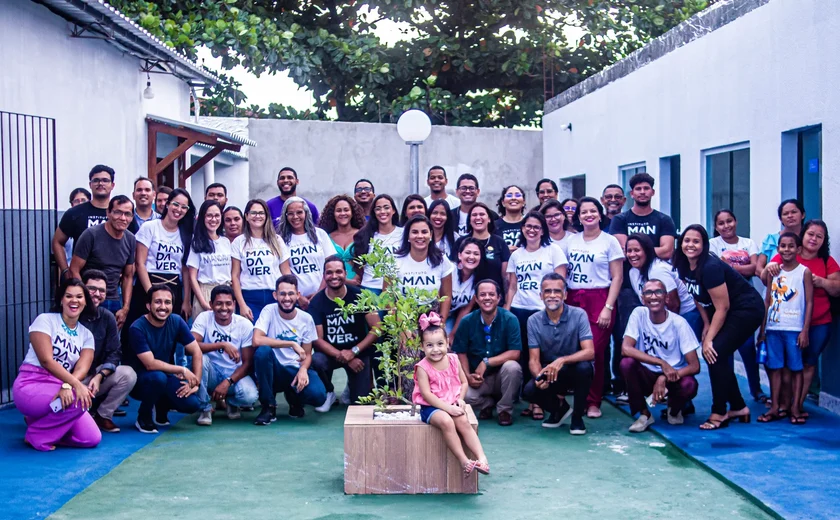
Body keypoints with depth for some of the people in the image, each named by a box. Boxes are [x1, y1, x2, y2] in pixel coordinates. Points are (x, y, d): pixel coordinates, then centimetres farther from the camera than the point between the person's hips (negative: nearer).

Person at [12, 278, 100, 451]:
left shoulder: (86, 335, 9)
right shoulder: (45, 320, -5)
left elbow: (82, 369, -7)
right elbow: (46, 360, -18)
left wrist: (67, 386, -30)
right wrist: (76, 384, -29)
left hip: (60, 389, 6)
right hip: (30, 386, -6)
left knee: (92, 438, -9)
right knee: (79, 400, -32)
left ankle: (41, 422, 13)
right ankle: (37, 436, -8)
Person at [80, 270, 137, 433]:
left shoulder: (107, 317, -1)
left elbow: (114, 353, -1)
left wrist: (99, 377, -19)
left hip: (95, 376, 4)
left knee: (128, 374, -21)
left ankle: (102, 415, -3)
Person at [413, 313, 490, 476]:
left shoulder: (453, 360, 2)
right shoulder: (423, 368, -12)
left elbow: (464, 382, 10)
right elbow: (426, 394, -17)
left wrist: (460, 399, -9)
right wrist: (448, 408, -22)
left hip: (452, 404, 4)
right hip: (431, 407, -4)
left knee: (463, 421, -27)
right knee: (446, 422, -33)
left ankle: (481, 457, -30)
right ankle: (464, 461, -29)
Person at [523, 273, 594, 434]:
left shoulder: (578, 315, -13)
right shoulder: (534, 320, -6)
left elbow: (589, 352, -23)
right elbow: (533, 360, -8)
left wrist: (562, 360, -39)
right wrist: (539, 377, -31)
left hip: (574, 371, -2)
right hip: (548, 372, 2)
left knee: (584, 367, -35)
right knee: (529, 392, -27)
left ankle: (577, 416, -9)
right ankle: (560, 408, 9)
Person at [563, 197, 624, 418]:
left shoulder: (609, 241, 1)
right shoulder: (571, 241, 11)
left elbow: (617, 277, -3)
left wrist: (608, 308, -11)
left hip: (599, 300, -3)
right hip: (573, 300, 3)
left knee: (595, 353, -6)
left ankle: (593, 402, 6)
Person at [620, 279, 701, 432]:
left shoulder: (679, 323, -15)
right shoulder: (639, 314, -11)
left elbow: (695, 366, -16)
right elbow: (626, 348, -23)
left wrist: (664, 378, -30)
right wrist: (662, 363, -30)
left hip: (672, 377, -1)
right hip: (648, 375, 1)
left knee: (689, 385, -33)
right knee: (627, 363, -29)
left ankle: (674, 409, 5)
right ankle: (644, 414, -7)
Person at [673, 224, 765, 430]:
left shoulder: (710, 267, -27)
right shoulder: (683, 266, -3)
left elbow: (722, 308, -24)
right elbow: (697, 296, 12)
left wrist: (709, 339, -19)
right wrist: (706, 324, 4)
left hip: (747, 310, -9)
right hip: (728, 312, 9)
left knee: (715, 354, -16)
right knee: (717, 356, 7)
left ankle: (719, 413, -6)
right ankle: (738, 407, 22)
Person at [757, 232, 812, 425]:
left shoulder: (804, 272, -2)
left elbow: (809, 302, -4)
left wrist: (805, 330, -9)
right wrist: (762, 328, 9)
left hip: (794, 328, -4)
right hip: (773, 328, 4)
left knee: (795, 368, 2)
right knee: (774, 367, 6)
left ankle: (795, 408, 8)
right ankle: (775, 407, 12)